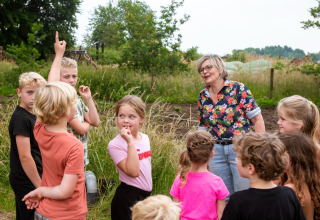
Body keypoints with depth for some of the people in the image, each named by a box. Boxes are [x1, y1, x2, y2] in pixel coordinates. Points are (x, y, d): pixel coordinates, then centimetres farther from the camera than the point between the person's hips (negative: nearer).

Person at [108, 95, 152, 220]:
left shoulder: (145, 138, 5)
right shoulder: (115, 145, -18)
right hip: (128, 199, -7)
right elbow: (133, 172, -26)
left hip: (146, 195, 7)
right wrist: (130, 142, -29)